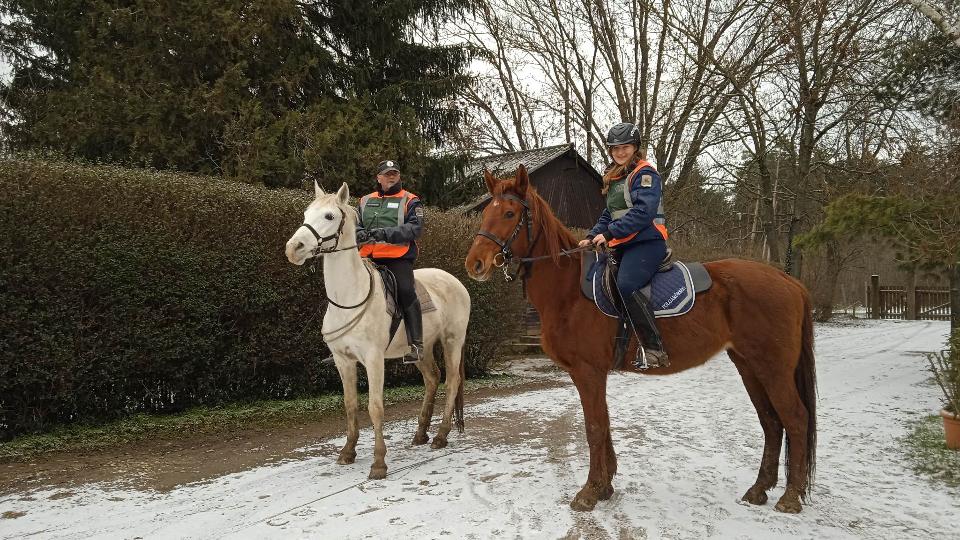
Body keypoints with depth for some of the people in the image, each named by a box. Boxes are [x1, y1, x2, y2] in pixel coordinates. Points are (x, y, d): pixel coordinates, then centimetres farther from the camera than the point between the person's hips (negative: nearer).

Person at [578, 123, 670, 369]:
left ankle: (654, 349, -26)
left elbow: (643, 212, -18)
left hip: (647, 242, -9)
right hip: (622, 246, 10)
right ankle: (615, 348, 16)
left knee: (626, 285, -31)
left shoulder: (645, 173, -5)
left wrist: (609, 233, -20)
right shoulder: (614, 178, 22)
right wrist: (592, 236, 7)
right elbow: (609, 215, 24)